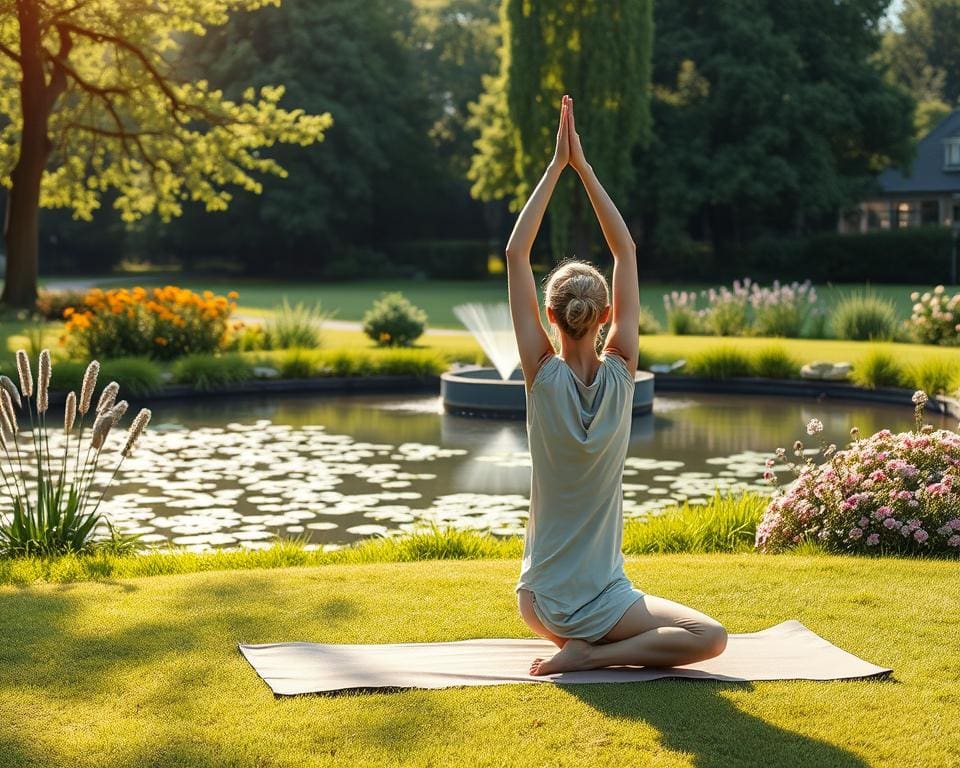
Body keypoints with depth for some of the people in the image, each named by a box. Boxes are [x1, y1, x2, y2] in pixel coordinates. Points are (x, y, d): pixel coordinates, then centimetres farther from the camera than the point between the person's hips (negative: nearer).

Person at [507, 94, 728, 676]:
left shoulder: (543, 376, -13)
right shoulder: (620, 372, -13)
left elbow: (516, 254, -9)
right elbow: (627, 251, -6)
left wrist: (557, 167, -7)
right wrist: (583, 167, -4)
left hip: (541, 605, 4)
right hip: (602, 601, -4)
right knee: (711, 637, 7)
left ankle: (576, 645, 9)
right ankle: (594, 653, -11)